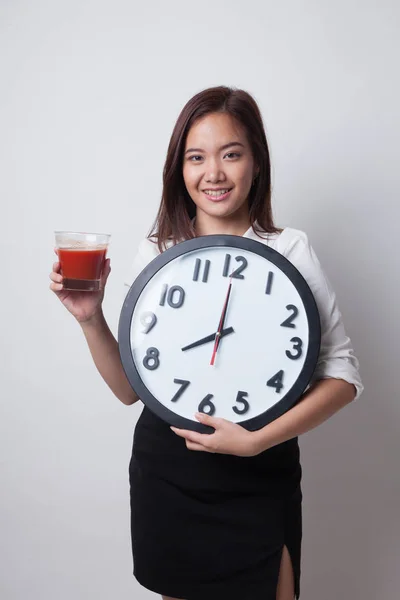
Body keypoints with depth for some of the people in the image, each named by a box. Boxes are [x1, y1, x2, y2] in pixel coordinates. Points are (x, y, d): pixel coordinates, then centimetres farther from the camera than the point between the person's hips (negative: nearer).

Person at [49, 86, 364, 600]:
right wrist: (91, 319, -13)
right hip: (165, 479, 3)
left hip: (260, 484, -2)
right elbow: (130, 388, 2)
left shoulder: (289, 249, -10)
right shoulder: (156, 253, -2)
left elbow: (343, 373, -8)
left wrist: (257, 440, -19)